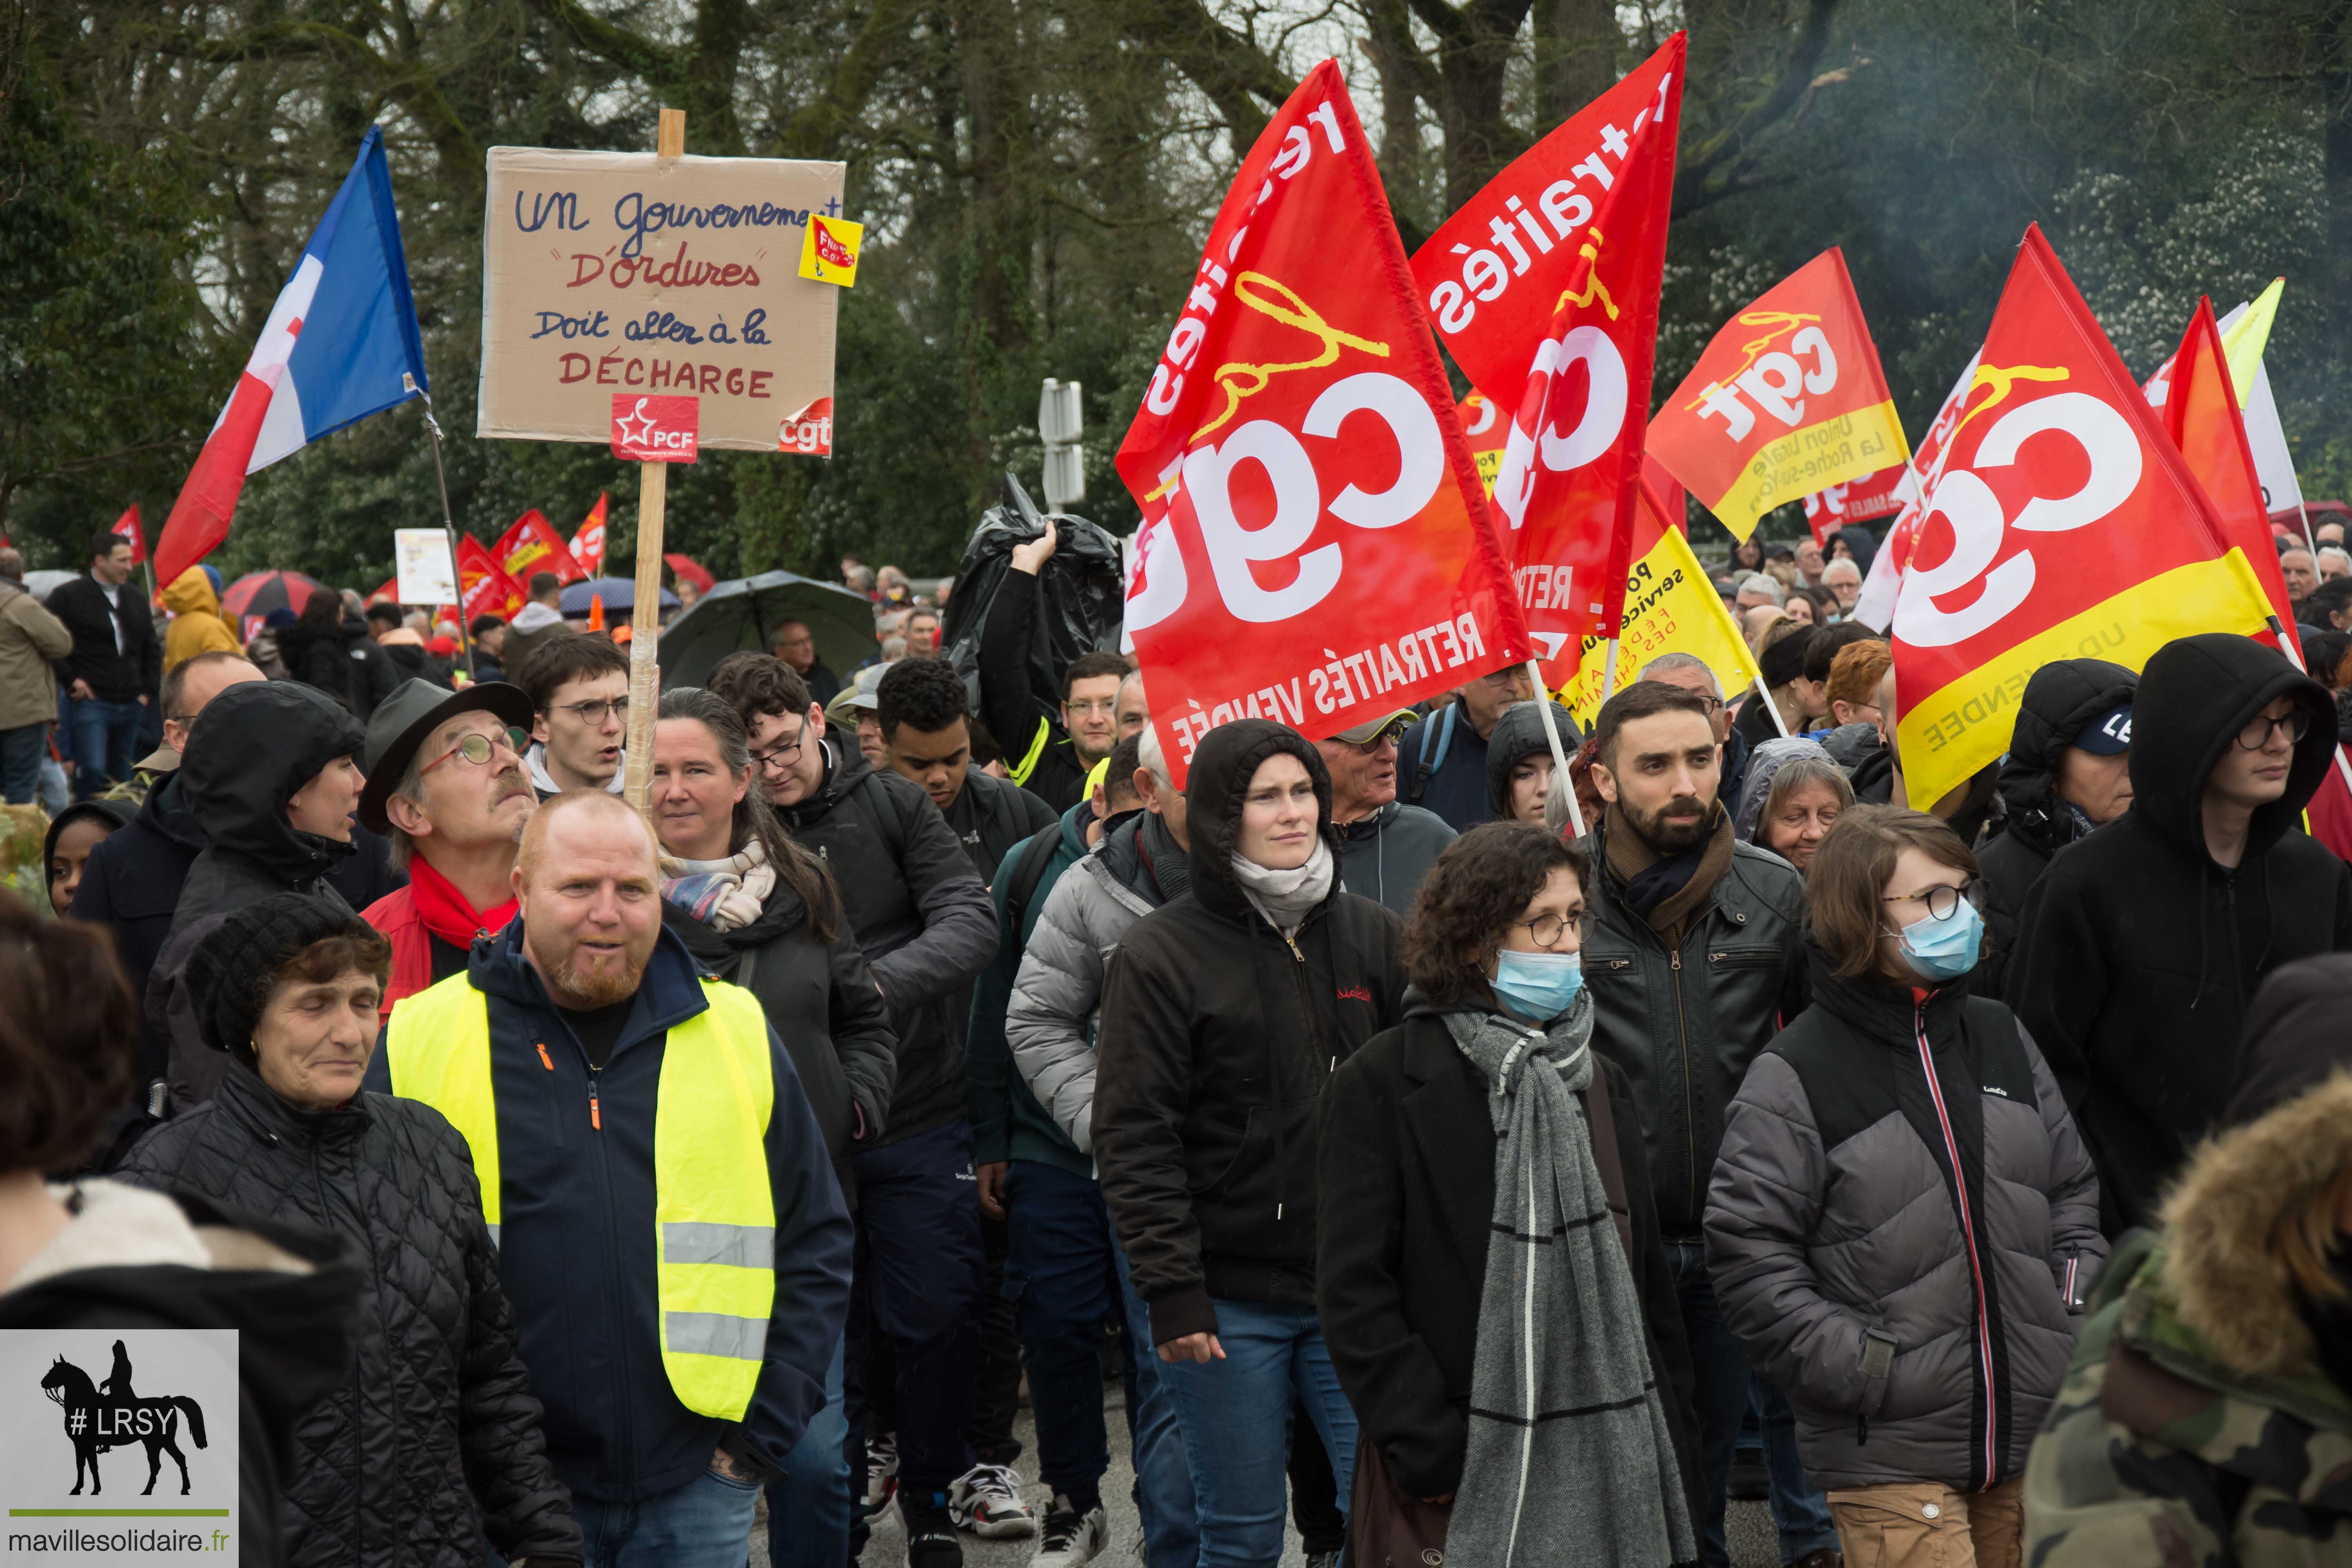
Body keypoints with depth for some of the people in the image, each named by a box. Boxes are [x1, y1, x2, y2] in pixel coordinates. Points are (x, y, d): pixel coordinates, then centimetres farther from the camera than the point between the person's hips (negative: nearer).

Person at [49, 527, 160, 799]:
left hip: (130, 705, 6)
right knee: (92, 770, -19)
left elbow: (151, 648, 25)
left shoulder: (134, 599, 17)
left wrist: (148, 690, 15)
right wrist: (70, 679, -11)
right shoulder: (68, 596, -3)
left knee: (121, 776, 9)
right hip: (91, 702, -6)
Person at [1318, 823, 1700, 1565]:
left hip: (1611, 1466, 5)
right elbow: (1353, 1289, -9)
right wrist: (1429, 1451, -15)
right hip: (1463, 1476, -5)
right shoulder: (1383, 1084, -5)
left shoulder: (1601, 1083, 15)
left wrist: (1673, 1454, 12)